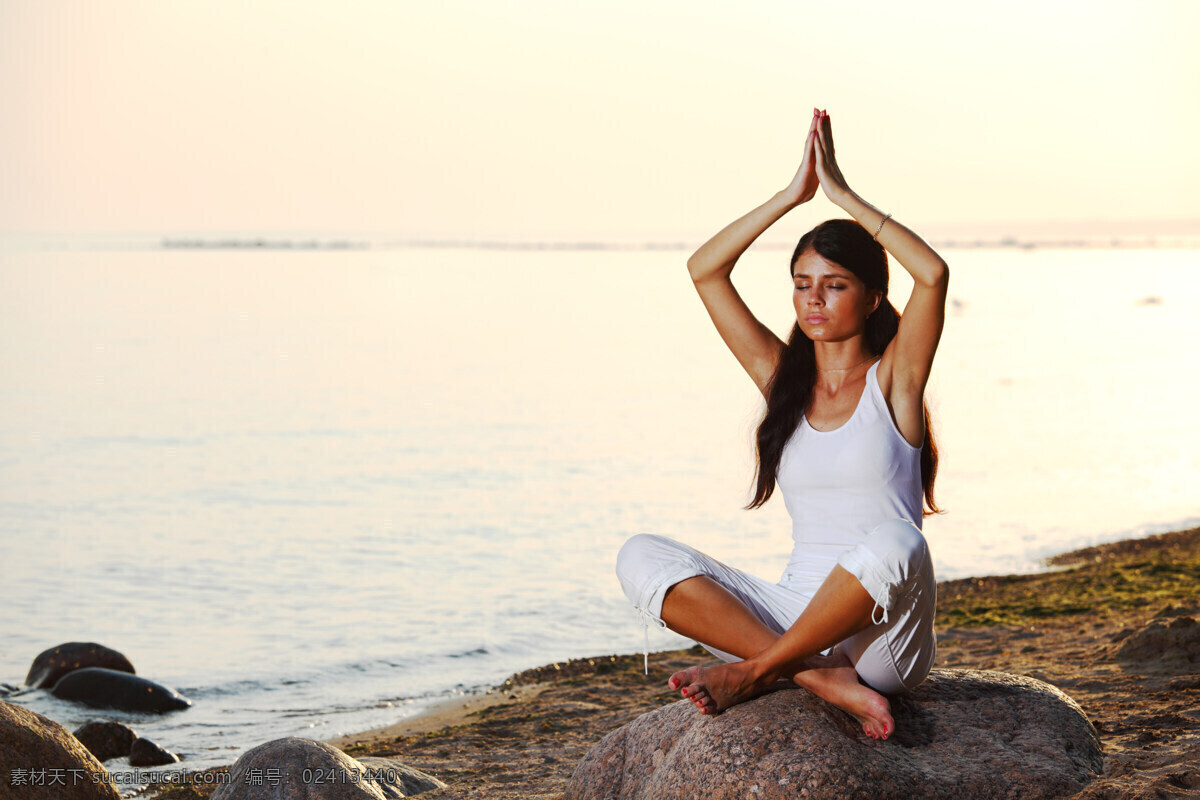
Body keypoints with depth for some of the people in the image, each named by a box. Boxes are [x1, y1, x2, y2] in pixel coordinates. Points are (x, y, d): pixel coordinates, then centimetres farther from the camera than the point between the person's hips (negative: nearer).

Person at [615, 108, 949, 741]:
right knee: (642, 558, -15)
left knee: (893, 541, -39)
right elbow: (703, 270, 6)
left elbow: (933, 273, -19)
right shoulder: (783, 378, 12)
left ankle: (755, 671, -20)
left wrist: (841, 194, -10)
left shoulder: (892, 379, 0)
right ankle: (822, 680, -26)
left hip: (883, 637, -4)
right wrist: (794, 194, 1)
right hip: (798, 613, 4)